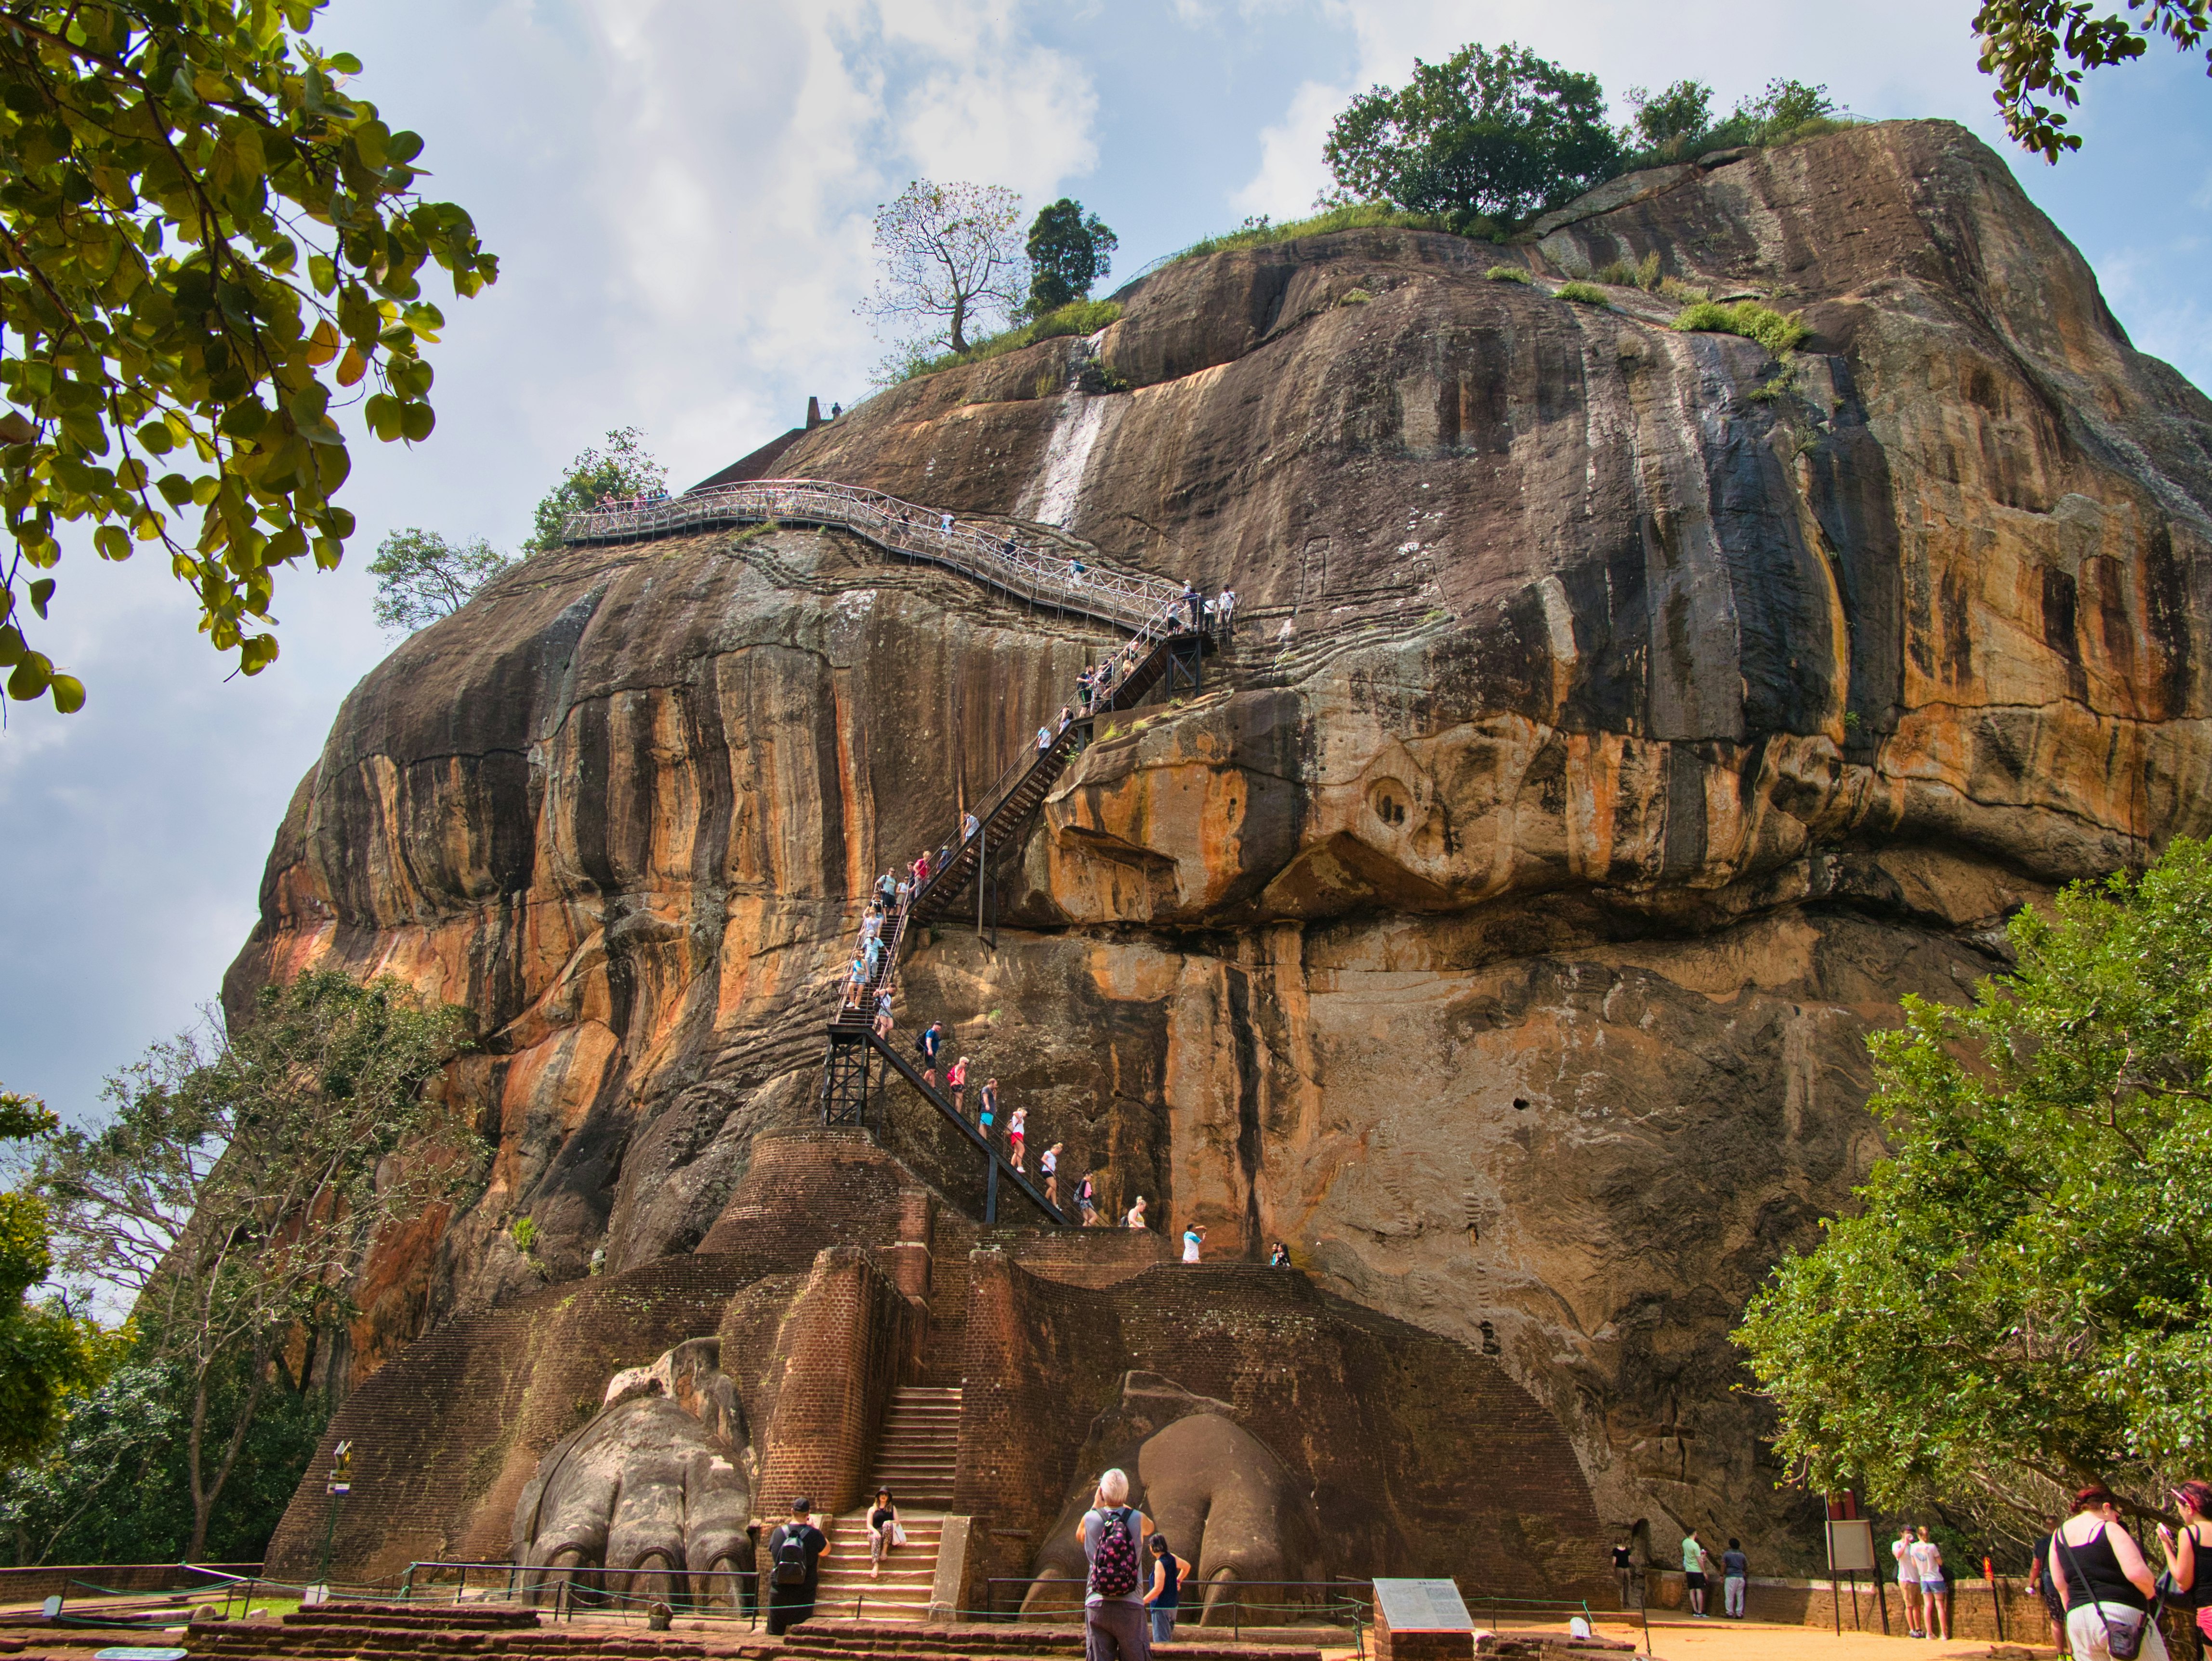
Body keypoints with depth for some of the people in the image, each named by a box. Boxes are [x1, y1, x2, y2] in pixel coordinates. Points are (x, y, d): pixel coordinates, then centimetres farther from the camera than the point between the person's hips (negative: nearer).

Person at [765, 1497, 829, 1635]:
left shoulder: (779, 1532, -6)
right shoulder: (813, 1534, -12)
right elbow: (826, 1551, 6)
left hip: (778, 1591, 2)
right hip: (804, 1595, -2)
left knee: (774, 1634, 12)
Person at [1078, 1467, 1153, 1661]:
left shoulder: (1091, 1518, -2)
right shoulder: (1137, 1518, -3)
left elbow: (1079, 1536, 24)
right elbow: (1150, 1527, 24)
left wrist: (1096, 1505, 27)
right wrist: (1124, 1505, 31)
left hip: (1097, 1604, 1)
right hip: (1130, 1606, -1)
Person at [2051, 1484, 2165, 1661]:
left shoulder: (2059, 1534, 14)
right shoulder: (2110, 1530, -5)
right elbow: (2137, 1573, -17)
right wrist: (2149, 1592, 3)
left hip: (2077, 1621, 6)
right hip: (2119, 1613, -6)